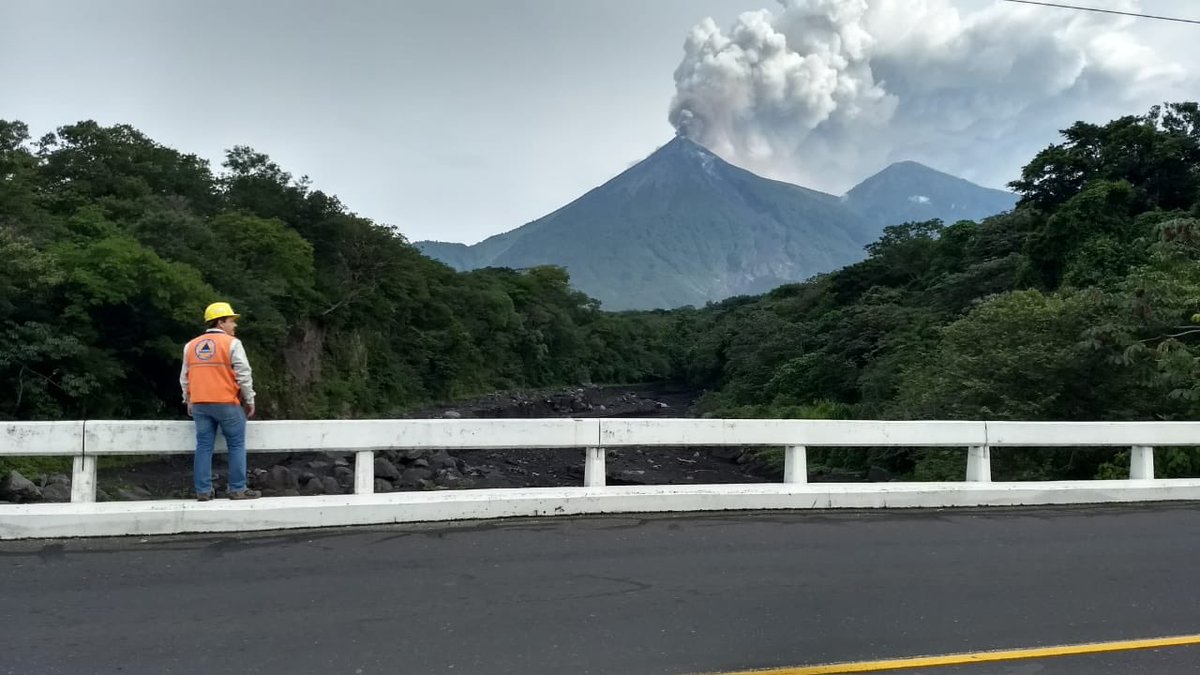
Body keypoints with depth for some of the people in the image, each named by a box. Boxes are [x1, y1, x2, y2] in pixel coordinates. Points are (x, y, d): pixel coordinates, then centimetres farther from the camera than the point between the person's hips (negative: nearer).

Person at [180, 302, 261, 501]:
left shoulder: (191, 345, 12)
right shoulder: (231, 343, -6)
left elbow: (185, 377, 16)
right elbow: (243, 375, -9)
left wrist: (188, 401, 25)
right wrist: (250, 400, -1)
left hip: (200, 404, 5)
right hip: (227, 403, -5)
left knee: (204, 446, 8)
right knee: (236, 446, 3)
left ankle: (203, 490, 10)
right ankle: (238, 489, 4)